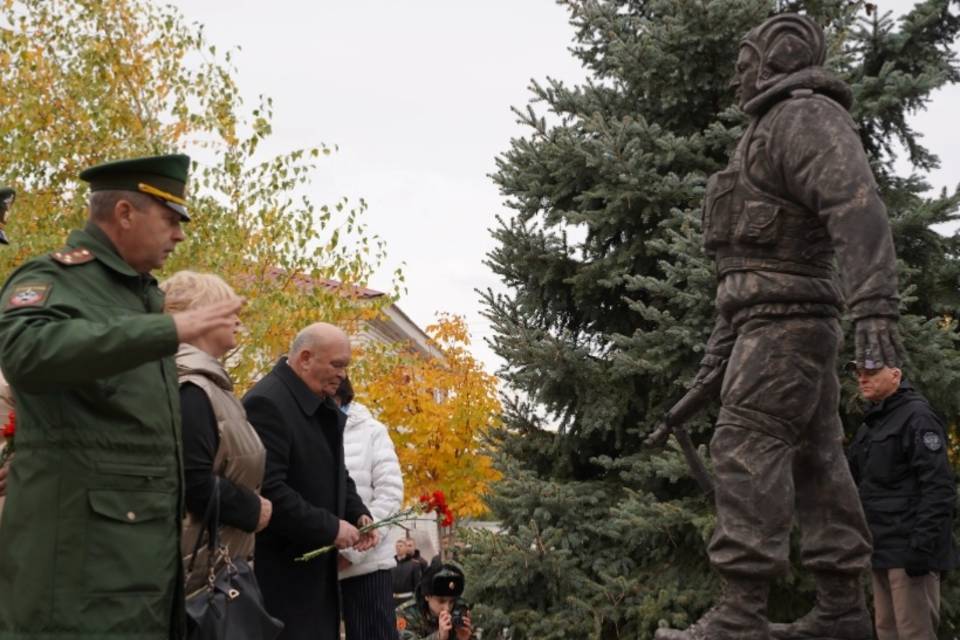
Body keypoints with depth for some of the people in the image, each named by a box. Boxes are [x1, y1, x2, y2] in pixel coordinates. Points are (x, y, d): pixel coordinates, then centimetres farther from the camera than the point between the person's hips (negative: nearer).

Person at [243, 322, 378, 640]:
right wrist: (330, 528, -20)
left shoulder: (323, 406, 13)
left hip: (316, 565, 10)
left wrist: (358, 514, 4)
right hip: (280, 570, -10)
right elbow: (268, 490, -25)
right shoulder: (266, 403, -18)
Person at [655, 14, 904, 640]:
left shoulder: (806, 115, -8)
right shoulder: (768, 141, 26)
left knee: (748, 449, -17)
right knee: (813, 462, 6)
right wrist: (718, 356, 26)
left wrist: (875, 307, -37)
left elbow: (858, 204, -24)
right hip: (780, 322, 10)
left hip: (785, 320, -10)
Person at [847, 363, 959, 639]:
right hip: (884, 551, 9)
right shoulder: (871, 423, 18)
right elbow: (857, 479, 25)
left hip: (908, 551, -9)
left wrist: (922, 545, -22)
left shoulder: (917, 417, -10)